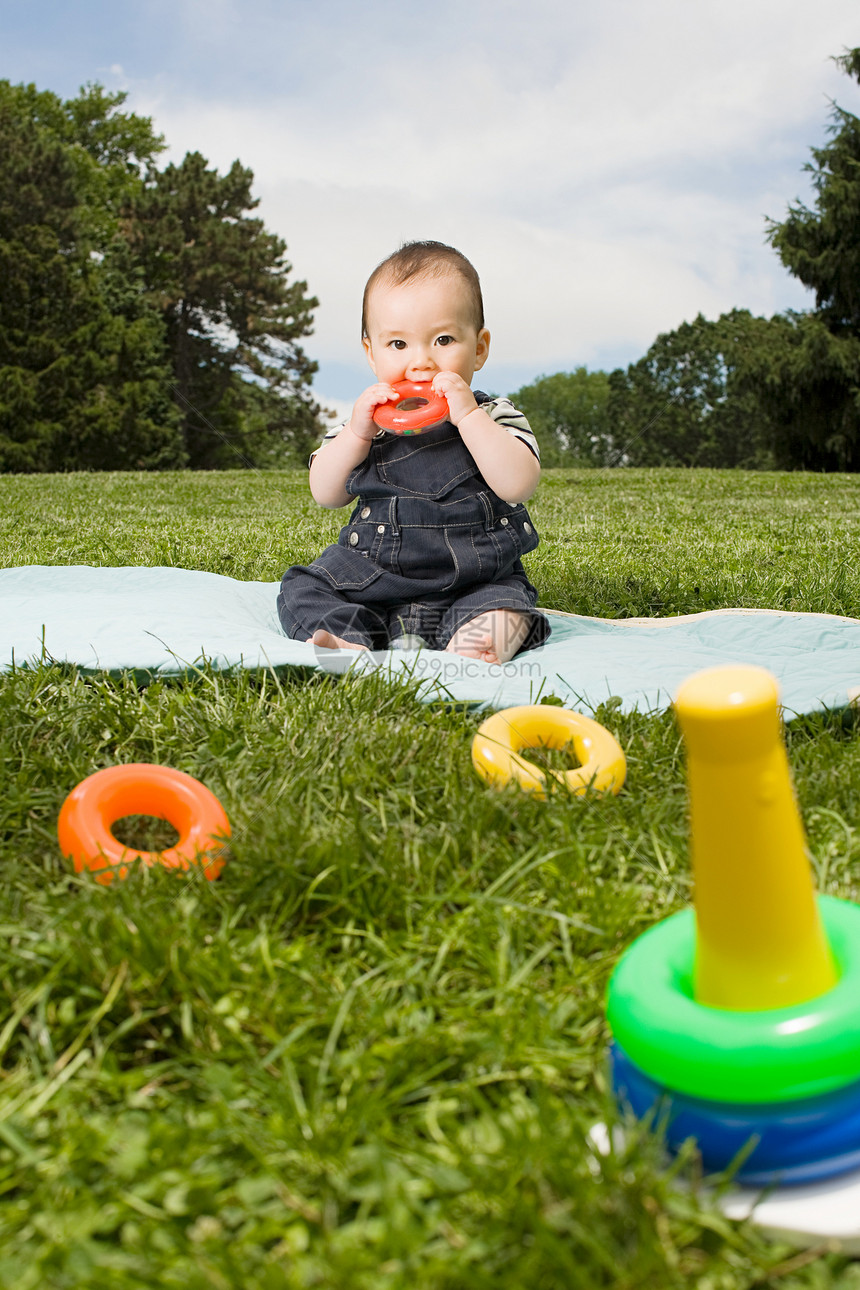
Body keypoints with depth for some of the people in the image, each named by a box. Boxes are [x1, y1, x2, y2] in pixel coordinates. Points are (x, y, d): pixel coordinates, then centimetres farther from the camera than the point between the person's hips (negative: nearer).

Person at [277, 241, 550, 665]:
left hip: (472, 584, -3)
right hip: (370, 576, 3)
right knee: (301, 588, -13)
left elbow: (518, 484, -21)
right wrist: (356, 433, -14)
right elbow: (325, 494, 2)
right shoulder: (369, 417, 7)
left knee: (504, 609, -29)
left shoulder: (494, 417, -3)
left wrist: (469, 416, -26)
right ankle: (352, 645, -37)